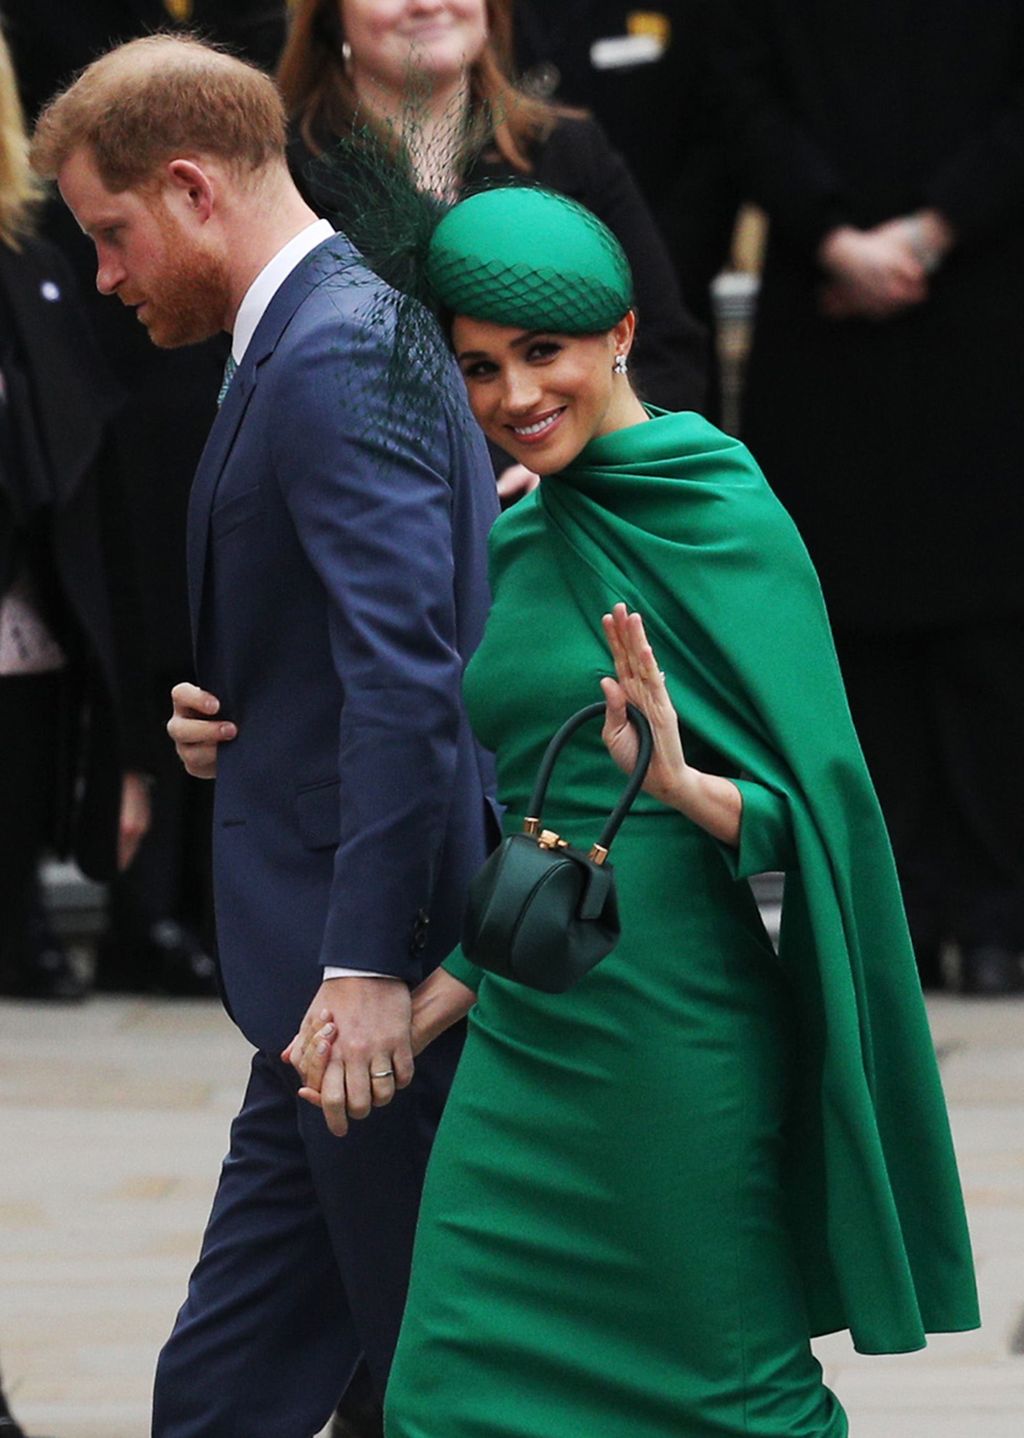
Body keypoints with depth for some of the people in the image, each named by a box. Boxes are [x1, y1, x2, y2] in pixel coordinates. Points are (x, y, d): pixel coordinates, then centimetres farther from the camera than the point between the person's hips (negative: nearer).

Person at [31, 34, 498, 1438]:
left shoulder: (337, 358, -16)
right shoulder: (329, 333, 16)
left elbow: (406, 675, -24)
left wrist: (369, 964, -25)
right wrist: (233, 715, 5)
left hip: (378, 976, -10)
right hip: (335, 965, 10)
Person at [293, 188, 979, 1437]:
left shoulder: (727, 522, -8)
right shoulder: (516, 542, 12)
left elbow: (813, 807, -10)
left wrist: (677, 781, -28)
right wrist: (425, 1007, 12)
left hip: (675, 1032, -7)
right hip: (525, 1040, 7)